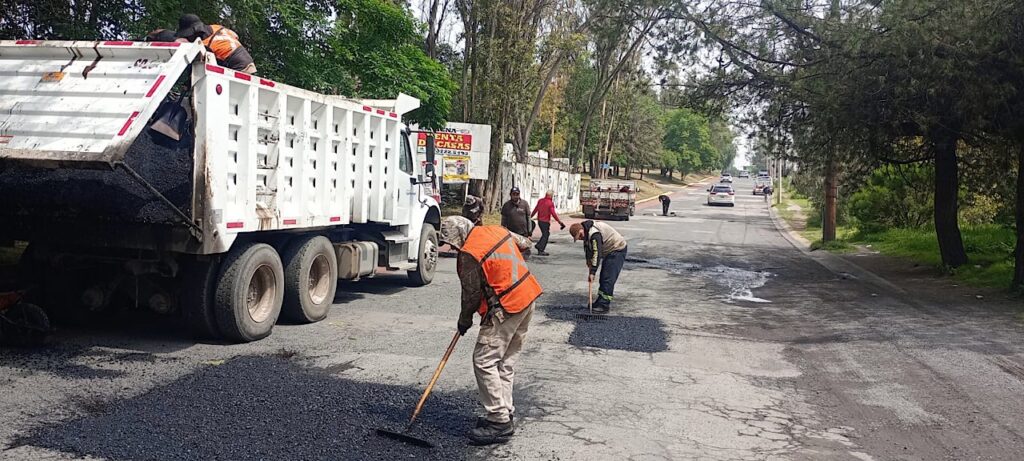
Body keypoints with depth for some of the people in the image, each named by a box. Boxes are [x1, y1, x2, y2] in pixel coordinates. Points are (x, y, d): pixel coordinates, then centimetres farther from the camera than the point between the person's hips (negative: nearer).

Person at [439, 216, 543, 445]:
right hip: (528, 298, 9)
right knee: (506, 361, 16)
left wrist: (464, 320, 5)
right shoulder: (497, 230, 8)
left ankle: (499, 422, -2)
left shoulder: (469, 254, -16)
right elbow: (525, 243, 24)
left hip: (506, 309, -9)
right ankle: (505, 414, 22)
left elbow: (471, 293, -11)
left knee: (484, 361, -4)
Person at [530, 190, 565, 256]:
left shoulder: (540, 201, 4)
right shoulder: (550, 203, -15)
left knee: (545, 234, 23)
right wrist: (559, 221, -14)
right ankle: (540, 250, 2)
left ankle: (539, 245, 19)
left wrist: (530, 216, 28)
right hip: (545, 222, -7)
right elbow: (553, 213, -19)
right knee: (545, 235, 3)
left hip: (539, 220, 7)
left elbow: (535, 209, 13)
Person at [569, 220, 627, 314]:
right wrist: (588, 260, 7)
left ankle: (604, 306, -15)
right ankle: (601, 301, 23)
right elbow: (587, 245, 18)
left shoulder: (594, 234, -31)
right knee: (603, 278, 14)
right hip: (609, 251, 11)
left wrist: (592, 272, -31)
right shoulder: (586, 232, 1)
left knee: (608, 279, -15)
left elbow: (597, 253, -33)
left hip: (617, 250, -10)